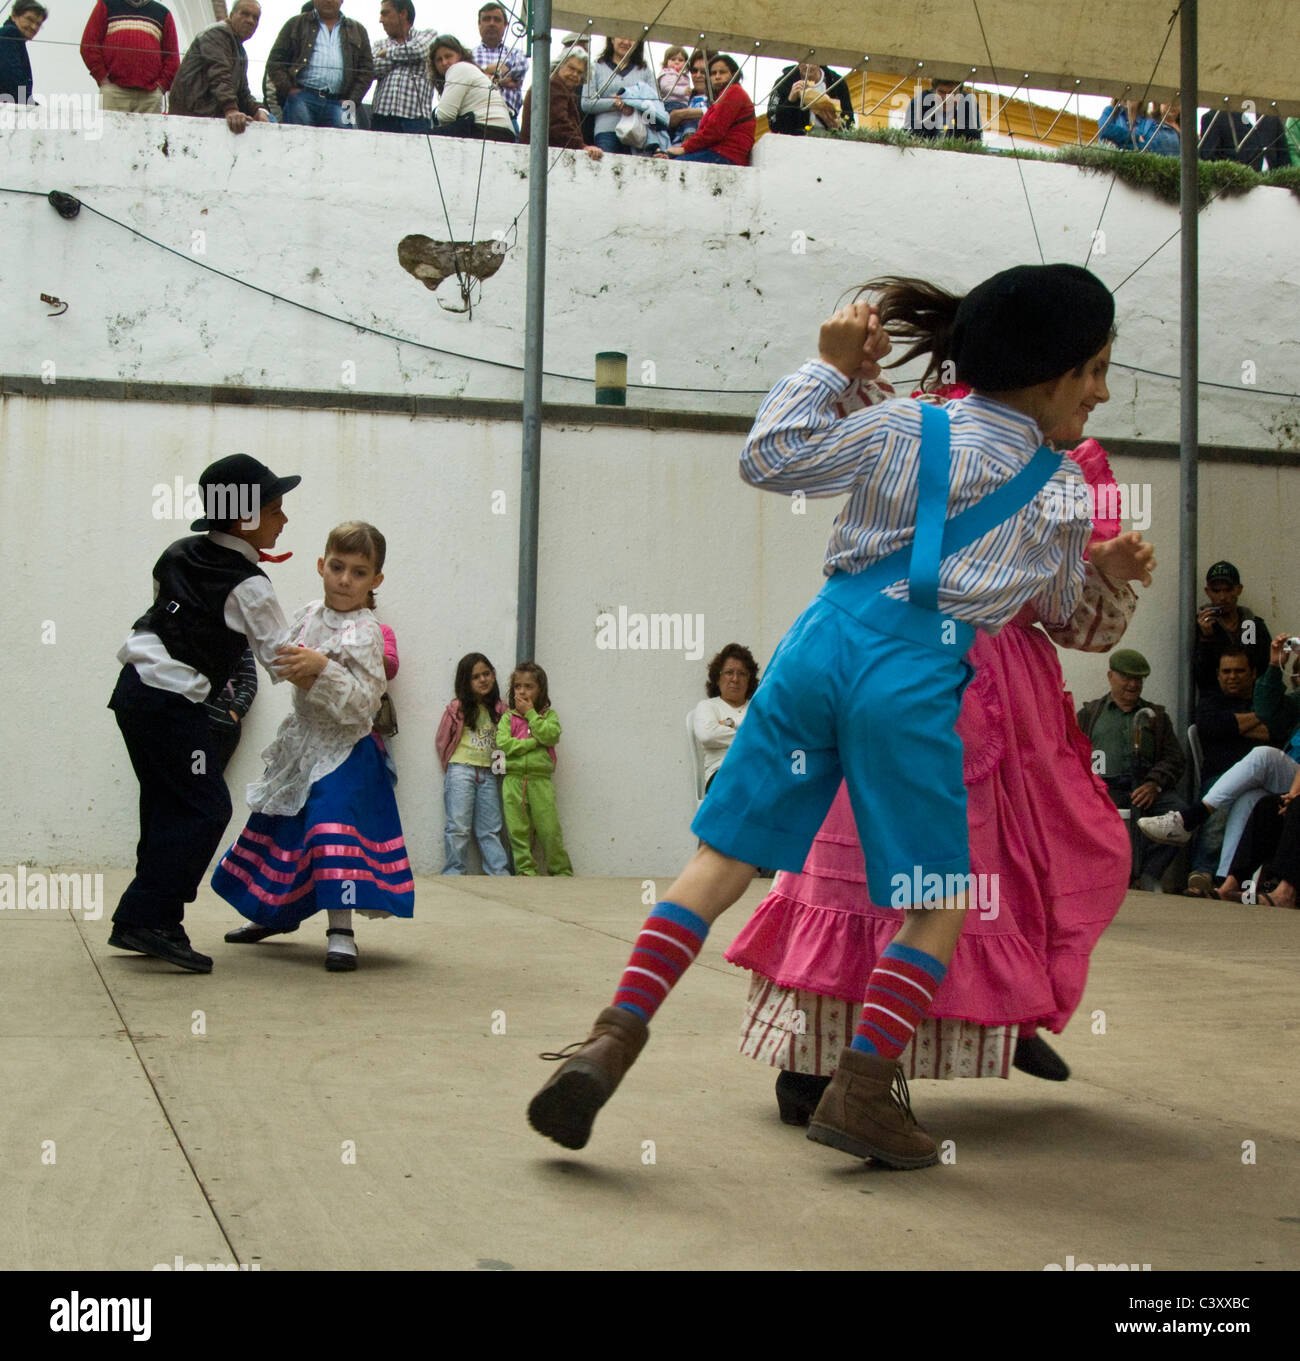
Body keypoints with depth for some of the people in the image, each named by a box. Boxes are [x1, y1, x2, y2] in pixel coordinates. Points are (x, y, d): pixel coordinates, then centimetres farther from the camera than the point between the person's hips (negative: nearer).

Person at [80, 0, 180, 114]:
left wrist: (162, 84, 1)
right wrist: (102, 78, -3)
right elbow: (89, 44, 9)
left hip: (151, 93, 1)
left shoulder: (163, 13, 21)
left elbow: (172, 56, 16)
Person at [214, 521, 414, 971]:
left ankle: (341, 931, -16)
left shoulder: (364, 632, -16)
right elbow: (286, 667, 21)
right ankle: (277, 914, 40)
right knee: (278, 827, 18)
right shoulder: (305, 617, 4)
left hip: (343, 750, -7)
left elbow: (362, 704, -24)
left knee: (333, 824, -23)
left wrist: (322, 669, -32)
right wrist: (297, 673, 0)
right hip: (301, 743, 7)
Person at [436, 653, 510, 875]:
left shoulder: (499, 710, 7)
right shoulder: (457, 708, -2)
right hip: (461, 771, -3)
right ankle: (453, 874, -1)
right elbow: (442, 740, 6)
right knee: (459, 827, -5)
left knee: (490, 829, 6)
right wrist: (452, 767, 10)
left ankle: (500, 873, 6)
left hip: (488, 775, 3)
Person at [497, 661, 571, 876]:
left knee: (549, 830, -2)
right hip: (513, 779, 1)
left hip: (540, 779, -1)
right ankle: (526, 870, 6)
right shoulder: (508, 717, 10)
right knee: (518, 830, -1)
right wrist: (534, 742, -7)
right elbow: (503, 744, -6)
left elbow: (551, 736, -9)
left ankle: (561, 871, 9)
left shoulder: (548, 715, 11)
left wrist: (530, 713, -4)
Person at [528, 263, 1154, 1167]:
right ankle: (862, 1091, 1)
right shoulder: (1064, 494, 12)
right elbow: (1058, 608, 29)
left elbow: (767, 457, 13)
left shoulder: (902, 429, 13)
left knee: (726, 856, 8)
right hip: (916, 677, -3)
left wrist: (830, 367, 23)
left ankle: (617, 1034, -1)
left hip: (821, 642, 3)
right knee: (941, 901, 10)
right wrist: (1109, 571, 50)